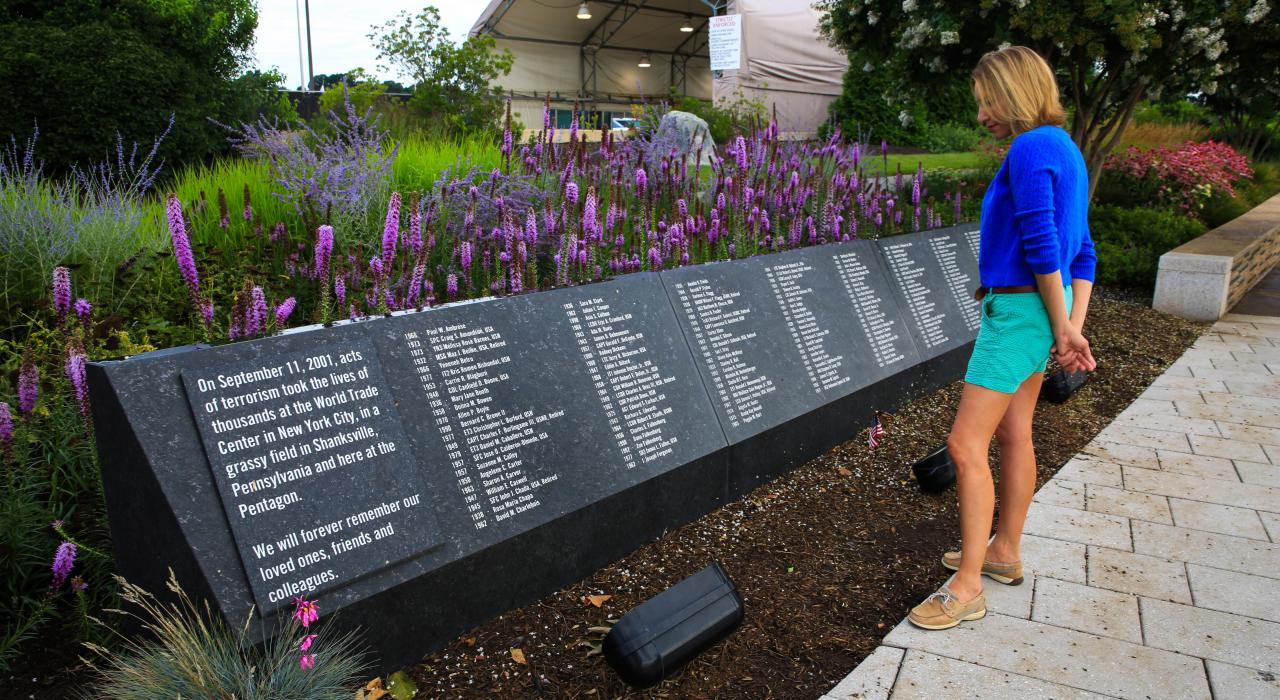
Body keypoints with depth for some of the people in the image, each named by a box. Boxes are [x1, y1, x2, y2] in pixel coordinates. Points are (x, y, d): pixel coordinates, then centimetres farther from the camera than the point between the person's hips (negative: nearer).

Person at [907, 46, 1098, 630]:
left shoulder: (1031, 149, -15)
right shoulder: (1066, 151, 16)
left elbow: (1041, 245, -20)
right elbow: (1082, 253, 13)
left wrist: (1061, 328, -11)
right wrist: (1073, 328, 7)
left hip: (1017, 311, -10)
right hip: (1036, 313, 10)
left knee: (966, 444, -7)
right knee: (1013, 434, 18)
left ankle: (967, 587, 2)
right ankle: (1003, 552, 34)